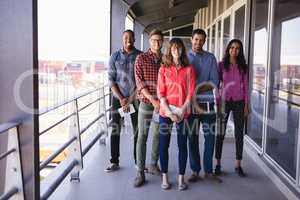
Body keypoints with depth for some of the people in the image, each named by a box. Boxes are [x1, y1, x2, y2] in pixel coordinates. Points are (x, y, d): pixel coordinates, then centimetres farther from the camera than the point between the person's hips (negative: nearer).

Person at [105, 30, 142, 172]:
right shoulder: (115, 57, 4)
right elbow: (111, 79, 1)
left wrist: (131, 99, -10)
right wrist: (121, 98, -8)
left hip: (135, 98, -1)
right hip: (118, 97, 1)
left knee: (138, 131, 2)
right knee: (115, 130, 2)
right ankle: (114, 162, 12)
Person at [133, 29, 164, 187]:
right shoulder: (141, 58, 0)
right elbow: (139, 82, -7)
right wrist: (153, 100, -14)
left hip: (161, 104, 3)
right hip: (146, 102, -3)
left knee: (158, 135, 11)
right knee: (142, 136, -2)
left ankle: (153, 165, 28)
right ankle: (140, 172, 3)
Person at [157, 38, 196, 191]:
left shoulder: (189, 69, 3)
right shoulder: (163, 69, 3)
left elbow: (191, 92, -1)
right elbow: (160, 92, -1)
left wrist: (182, 111, -9)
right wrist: (169, 112, -10)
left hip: (183, 113, 0)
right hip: (165, 112, 0)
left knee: (182, 145, 5)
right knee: (163, 145, 4)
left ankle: (181, 178, 17)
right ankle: (165, 177, 17)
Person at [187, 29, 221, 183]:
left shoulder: (211, 58, 5)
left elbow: (214, 82, -2)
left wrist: (197, 89, -16)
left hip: (207, 102, 1)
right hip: (191, 102, 0)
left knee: (210, 137, 3)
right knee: (192, 138, 5)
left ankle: (208, 171, 17)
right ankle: (195, 171, 16)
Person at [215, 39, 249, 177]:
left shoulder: (243, 67, 4)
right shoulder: (221, 65, 0)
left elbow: (245, 86, 5)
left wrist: (246, 104, 2)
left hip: (239, 102, 2)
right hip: (224, 101, -1)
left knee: (239, 133, 5)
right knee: (220, 133, 3)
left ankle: (238, 165, 15)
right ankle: (218, 164, 14)